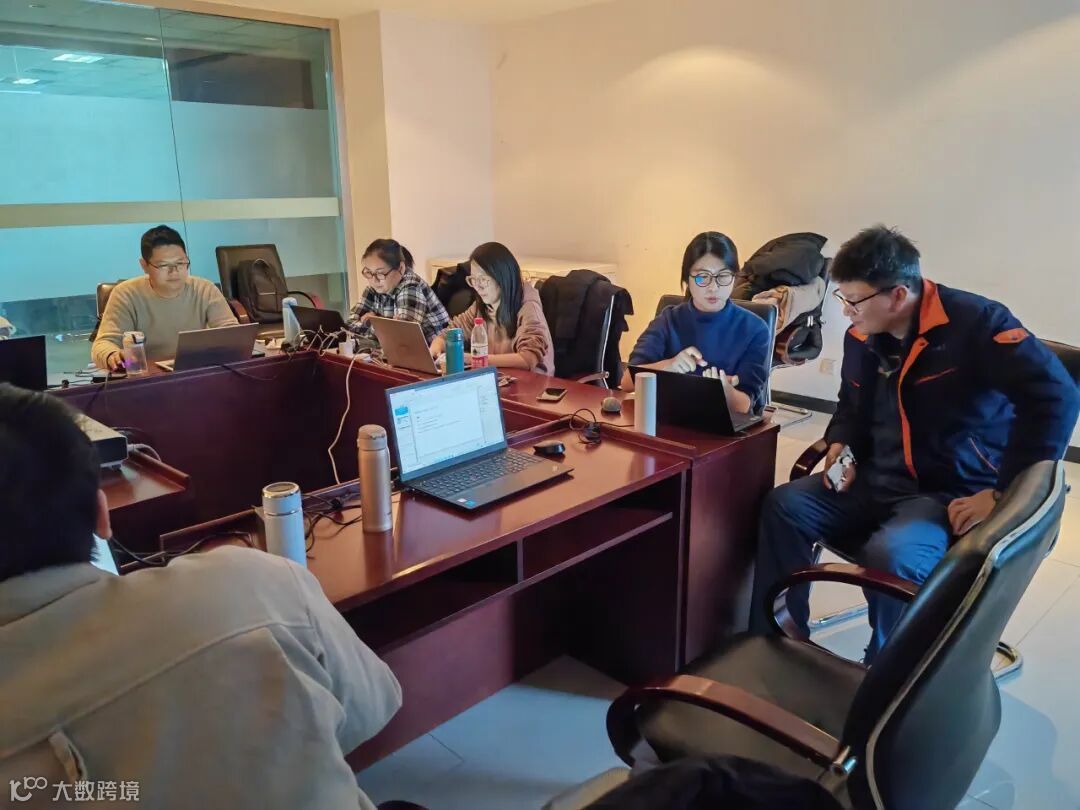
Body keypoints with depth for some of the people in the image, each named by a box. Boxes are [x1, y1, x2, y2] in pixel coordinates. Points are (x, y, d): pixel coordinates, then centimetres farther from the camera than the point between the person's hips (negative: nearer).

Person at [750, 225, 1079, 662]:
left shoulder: (976, 322, -18)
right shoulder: (861, 335, 4)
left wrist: (1001, 495, -27)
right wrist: (842, 445, 1)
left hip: (955, 491, -7)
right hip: (879, 478, 7)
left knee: (890, 554, -34)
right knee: (784, 506, -12)